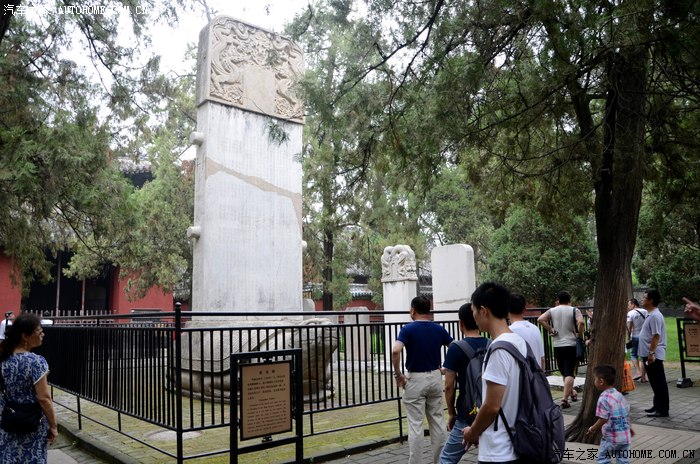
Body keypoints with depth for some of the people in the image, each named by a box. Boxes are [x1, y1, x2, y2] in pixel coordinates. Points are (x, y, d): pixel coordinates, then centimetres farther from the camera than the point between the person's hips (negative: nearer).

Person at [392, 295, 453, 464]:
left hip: (415, 379, -4)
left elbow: (395, 351, -26)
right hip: (435, 377, 4)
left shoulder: (408, 329, -11)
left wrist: (398, 374, -15)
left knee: (415, 425, 1)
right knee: (438, 421, 14)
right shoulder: (439, 329, 2)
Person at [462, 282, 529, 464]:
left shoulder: (499, 349, -22)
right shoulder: (520, 342, 5)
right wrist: (479, 429, 16)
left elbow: (492, 406, -22)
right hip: (517, 445, 8)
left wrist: (473, 432, -4)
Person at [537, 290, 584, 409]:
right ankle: (565, 399, -11)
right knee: (570, 373, -2)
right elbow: (581, 322, -20)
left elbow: (540, 319, -12)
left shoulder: (552, 310, 5)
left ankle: (572, 392, 36)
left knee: (564, 372, 19)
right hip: (571, 345, -3)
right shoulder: (574, 310, -1)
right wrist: (579, 334, -4)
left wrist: (550, 329, -3)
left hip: (557, 346, 3)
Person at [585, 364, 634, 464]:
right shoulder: (619, 395, 6)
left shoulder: (604, 398, -18)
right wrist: (629, 427, 31)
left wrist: (592, 429, -5)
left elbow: (603, 419, -19)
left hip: (611, 438, -7)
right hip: (625, 436, 7)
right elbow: (627, 413, 15)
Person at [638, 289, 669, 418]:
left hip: (654, 355, -10)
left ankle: (662, 410, 4)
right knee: (655, 382, 17)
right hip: (648, 355, 10)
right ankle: (657, 406, 26)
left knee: (659, 383, -2)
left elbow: (656, 336, -23)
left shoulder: (655, 316, -18)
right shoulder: (651, 315, 14)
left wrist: (651, 353, -24)